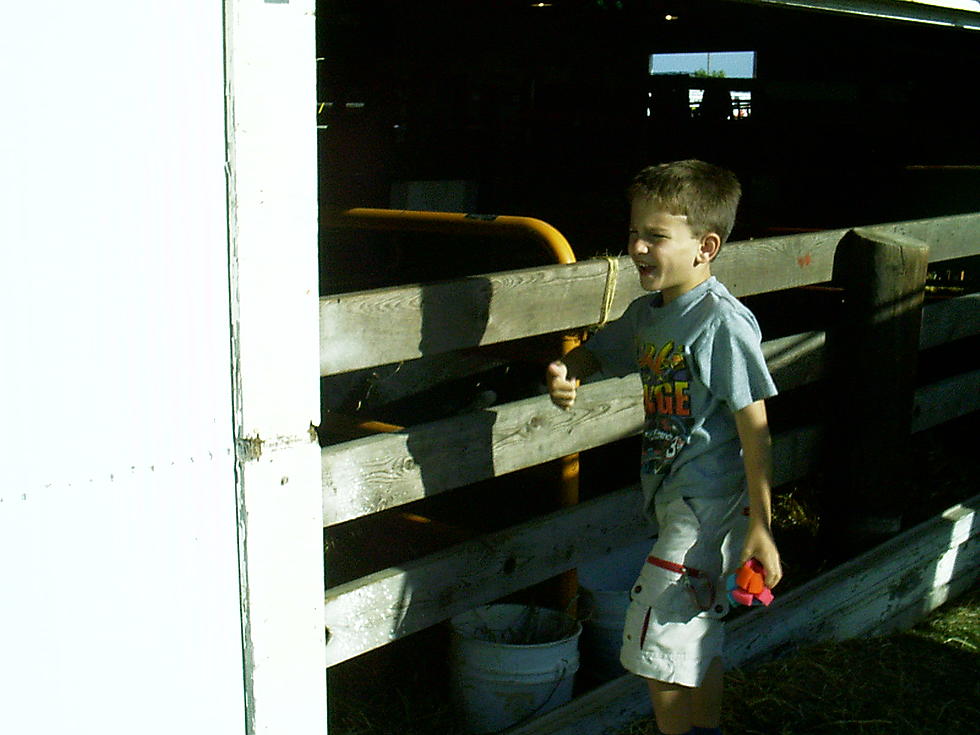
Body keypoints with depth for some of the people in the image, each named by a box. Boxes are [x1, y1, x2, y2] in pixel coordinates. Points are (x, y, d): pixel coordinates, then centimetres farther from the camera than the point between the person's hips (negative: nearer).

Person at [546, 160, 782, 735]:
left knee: (660, 642, -7)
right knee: (699, 632, 22)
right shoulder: (650, 311, 6)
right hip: (673, 495, 9)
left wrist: (760, 526, -20)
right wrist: (566, 374, -2)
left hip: (710, 504, -9)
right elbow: (600, 351, 23)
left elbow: (754, 428, -19)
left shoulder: (724, 323, -19)